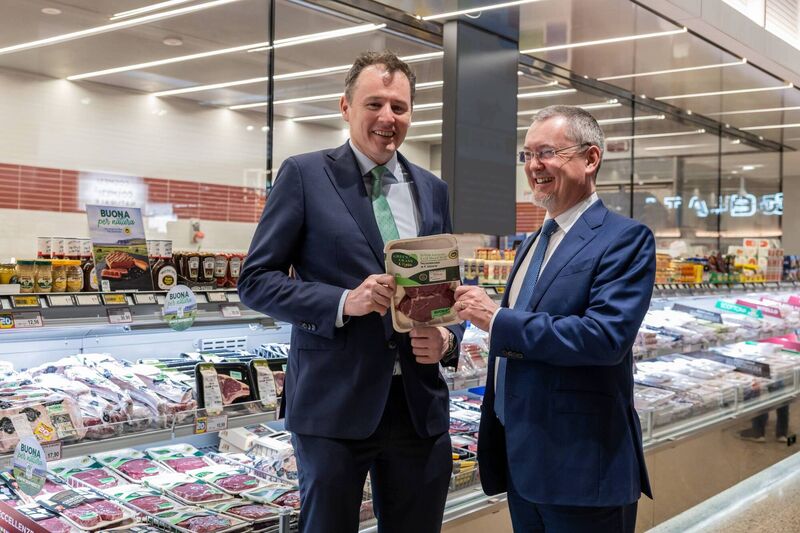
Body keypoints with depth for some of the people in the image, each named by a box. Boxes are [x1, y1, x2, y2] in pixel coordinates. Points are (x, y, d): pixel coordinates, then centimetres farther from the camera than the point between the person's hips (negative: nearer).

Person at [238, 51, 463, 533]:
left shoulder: (433, 189, 11)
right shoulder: (305, 175, -3)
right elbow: (256, 280, -5)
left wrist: (448, 338, -5)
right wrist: (343, 302, -19)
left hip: (420, 402, 4)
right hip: (334, 401, -4)